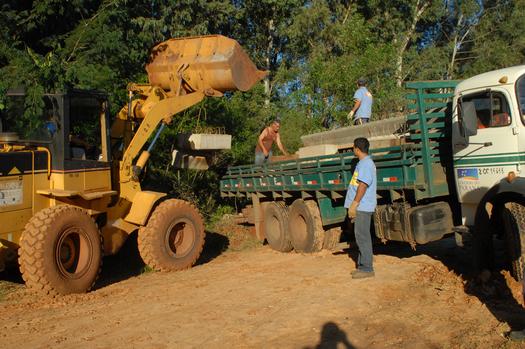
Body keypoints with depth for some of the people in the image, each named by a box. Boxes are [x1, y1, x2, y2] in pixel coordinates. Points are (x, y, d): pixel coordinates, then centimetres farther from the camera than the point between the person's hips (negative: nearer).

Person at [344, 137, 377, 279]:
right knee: (361, 236, 14)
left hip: (362, 207, -10)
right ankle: (362, 266, 23)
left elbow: (363, 185, -22)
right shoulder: (363, 163, 18)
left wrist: (354, 204, -21)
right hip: (360, 207, 10)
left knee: (362, 237, -6)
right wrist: (354, 205, 22)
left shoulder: (366, 164, -15)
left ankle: (366, 268, -1)